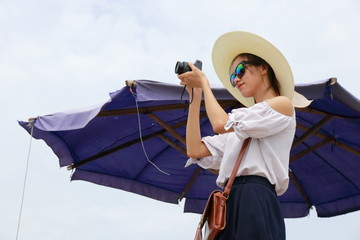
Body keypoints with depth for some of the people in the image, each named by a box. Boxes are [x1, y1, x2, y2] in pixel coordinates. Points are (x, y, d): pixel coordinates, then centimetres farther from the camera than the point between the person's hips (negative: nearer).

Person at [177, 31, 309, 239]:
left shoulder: (283, 104, 4)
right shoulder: (240, 125, 27)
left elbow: (221, 124, -8)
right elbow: (195, 150, 16)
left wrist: (204, 82, 7)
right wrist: (195, 97, 17)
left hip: (255, 200, -7)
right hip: (229, 202, 7)